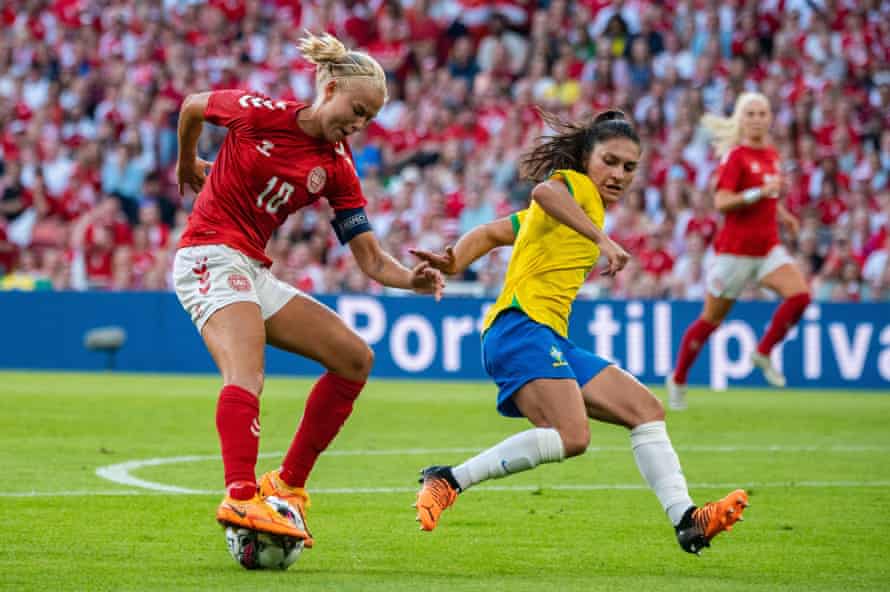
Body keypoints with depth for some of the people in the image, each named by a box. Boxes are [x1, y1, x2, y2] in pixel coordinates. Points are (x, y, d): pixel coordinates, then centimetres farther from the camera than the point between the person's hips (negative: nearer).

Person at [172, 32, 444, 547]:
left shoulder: (338, 170, 6)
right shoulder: (260, 114, -8)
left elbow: (371, 259, 2)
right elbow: (192, 106, 12)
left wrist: (412, 279, -18)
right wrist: (187, 163, 26)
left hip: (255, 272, 8)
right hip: (211, 257, -8)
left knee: (356, 358, 4)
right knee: (247, 372, -30)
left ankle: (288, 484, 4)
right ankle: (241, 497, -48)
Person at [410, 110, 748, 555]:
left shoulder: (588, 210, 28)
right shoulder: (575, 185, 1)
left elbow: (488, 233, 26)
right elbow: (544, 190, -26)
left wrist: (454, 263, 7)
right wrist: (602, 239, -35)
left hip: (551, 340, 10)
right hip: (522, 326, -10)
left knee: (645, 410, 6)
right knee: (570, 436, -29)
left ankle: (686, 520, -2)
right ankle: (448, 480, -21)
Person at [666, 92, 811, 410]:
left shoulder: (772, 155, 10)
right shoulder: (736, 156, -12)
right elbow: (721, 202, -22)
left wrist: (783, 215, 13)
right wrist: (759, 193, -30)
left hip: (768, 246, 6)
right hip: (736, 248, -6)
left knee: (799, 294, -17)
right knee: (712, 318, 4)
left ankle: (764, 353, 1)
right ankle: (678, 379, 21)